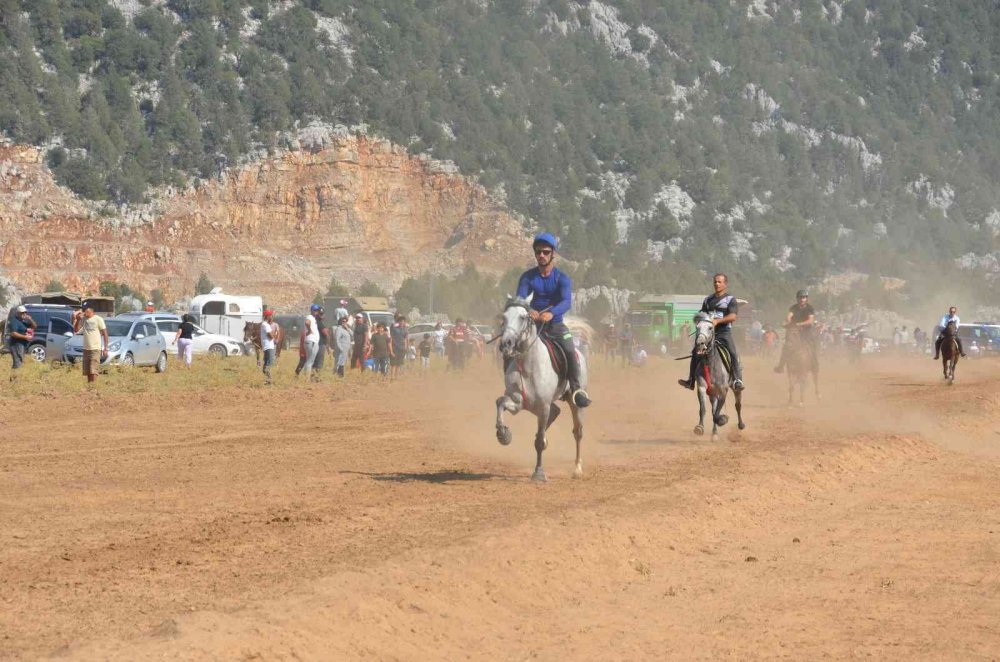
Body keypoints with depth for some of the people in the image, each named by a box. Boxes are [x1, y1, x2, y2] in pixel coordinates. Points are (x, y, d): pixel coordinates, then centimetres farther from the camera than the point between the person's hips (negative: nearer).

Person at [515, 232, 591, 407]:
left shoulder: (562, 279, -7)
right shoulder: (528, 277, -1)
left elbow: (566, 301, -23)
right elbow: (520, 298, -16)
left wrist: (552, 313, -45)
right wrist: (528, 310, -40)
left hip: (555, 324, -2)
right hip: (532, 323, 2)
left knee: (569, 350, -25)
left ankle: (576, 388, -11)